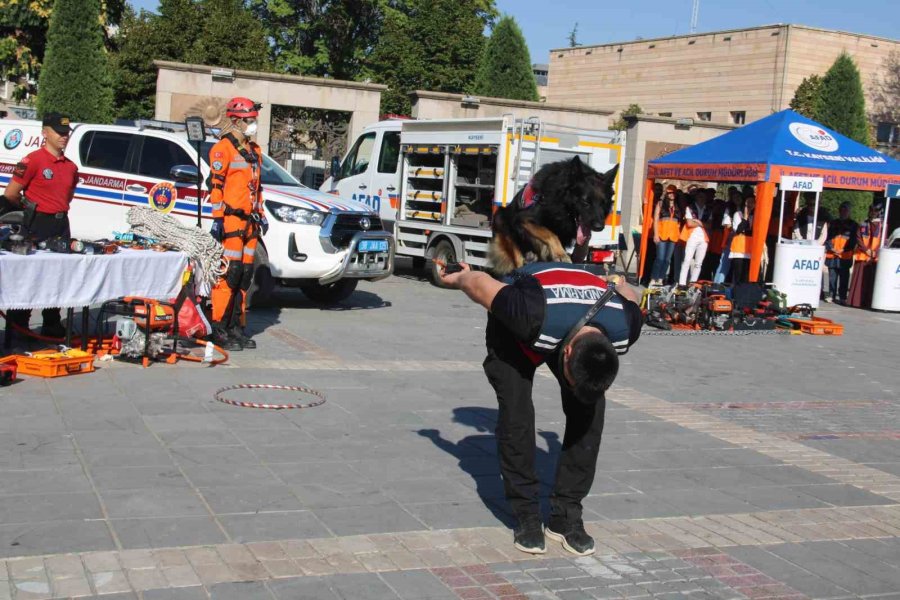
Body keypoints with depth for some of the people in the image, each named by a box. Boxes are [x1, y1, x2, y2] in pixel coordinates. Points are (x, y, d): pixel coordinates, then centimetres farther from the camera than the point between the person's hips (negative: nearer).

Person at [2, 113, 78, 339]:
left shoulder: (71, 167, 10)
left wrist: (59, 209, 12)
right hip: (39, 225, -7)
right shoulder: (33, 160, -10)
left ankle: (52, 326, 24)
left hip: (62, 225, 7)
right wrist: (31, 210, 4)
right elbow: (10, 194, -10)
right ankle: (18, 327, 5)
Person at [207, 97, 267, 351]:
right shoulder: (223, 148, -5)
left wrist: (260, 214, 22)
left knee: (245, 275, 9)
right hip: (230, 221, -8)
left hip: (249, 222, 8)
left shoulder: (254, 151, 20)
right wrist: (217, 218, -17)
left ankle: (236, 327, 16)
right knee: (228, 275, -10)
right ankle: (219, 330, -6)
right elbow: (216, 185, -11)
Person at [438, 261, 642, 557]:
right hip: (512, 328, -3)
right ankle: (526, 515, -5)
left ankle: (566, 515, -2)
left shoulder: (625, 330, -34)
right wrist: (456, 279, -6)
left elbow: (628, 294, -8)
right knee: (516, 410, -19)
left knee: (590, 410, -14)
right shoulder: (533, 319, -47)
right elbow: (481, 283, -28)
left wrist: (620, 287, 16)